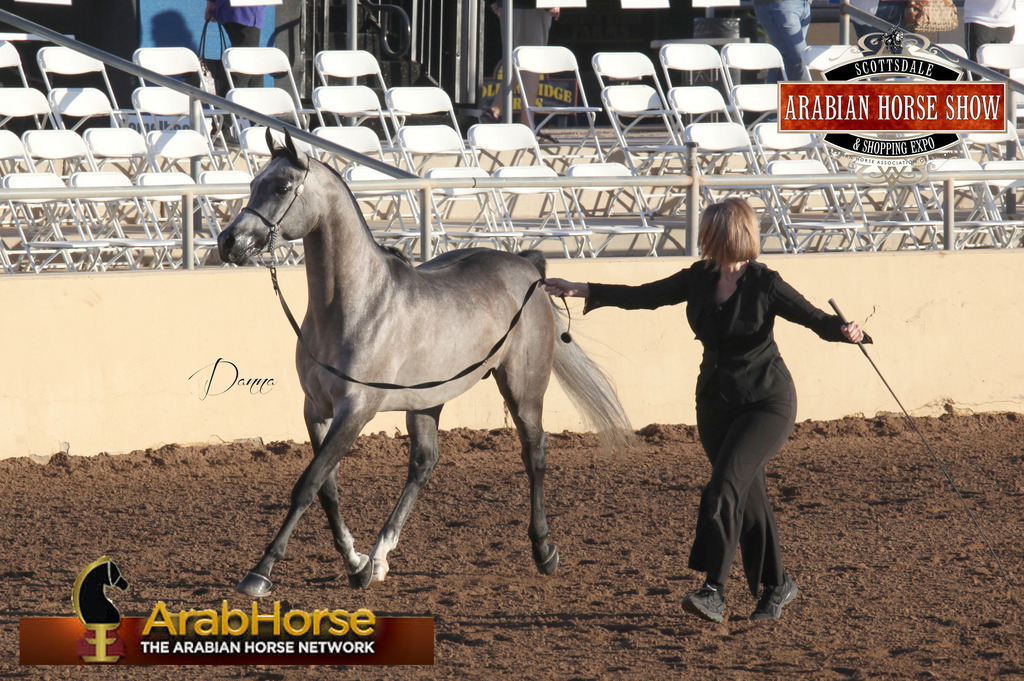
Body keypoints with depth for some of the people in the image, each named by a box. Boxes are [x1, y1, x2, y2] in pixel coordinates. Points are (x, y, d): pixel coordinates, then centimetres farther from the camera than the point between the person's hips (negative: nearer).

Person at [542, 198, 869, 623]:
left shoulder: (764, 285, -15)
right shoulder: (700, 279, 1)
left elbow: (814, 317, -18)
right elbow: (646, 296, 9)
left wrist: (846, 331, -40)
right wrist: (584, 292, 8)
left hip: (766, 402, -6)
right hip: (716, 401, 6)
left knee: (723, 487, -18)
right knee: (747, 495, 10)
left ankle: (713, 592, -22)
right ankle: (776, 586, 23)